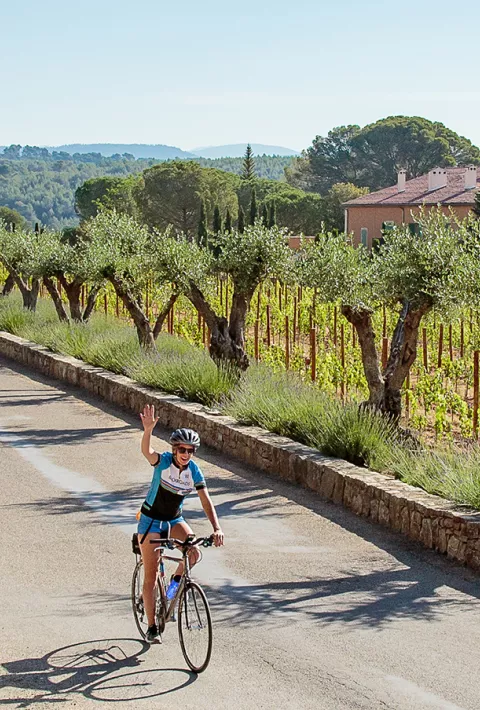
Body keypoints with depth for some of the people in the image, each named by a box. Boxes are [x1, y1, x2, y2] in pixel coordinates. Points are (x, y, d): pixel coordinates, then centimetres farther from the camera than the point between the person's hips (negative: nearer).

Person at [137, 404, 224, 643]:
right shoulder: (163, 461, -20)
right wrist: (148, 429, -62)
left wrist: (217, 528, -29)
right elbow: (146, 451, -42)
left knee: (193, 553, -26)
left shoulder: (194, 471, -11)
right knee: (150, 577, -3)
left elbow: (206, 502, -15)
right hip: (151, 519, -3)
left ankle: (176, 579, 7)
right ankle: (151, 627, 9)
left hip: (175, 519, 3)